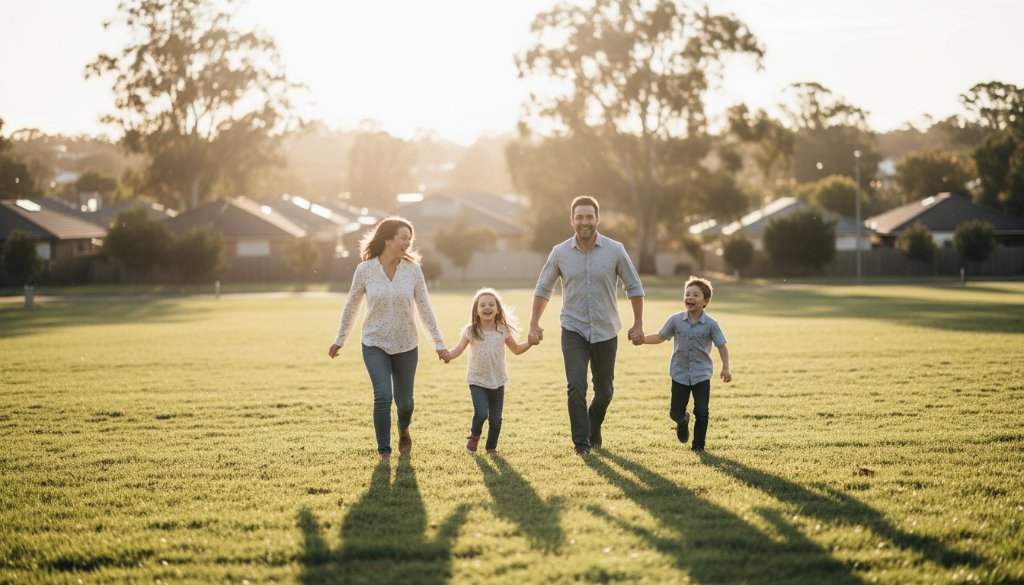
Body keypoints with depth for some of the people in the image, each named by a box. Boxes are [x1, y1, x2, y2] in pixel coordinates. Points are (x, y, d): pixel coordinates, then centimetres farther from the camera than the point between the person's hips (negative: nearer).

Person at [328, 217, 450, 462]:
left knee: (404, 399, 9)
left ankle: (403, 430, 44)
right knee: (383, 396, -15)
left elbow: (424, 309, 0)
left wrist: (439, 344, 1)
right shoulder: (365, 270, -9)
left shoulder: (413, 270, -6)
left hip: (406, 346, 2)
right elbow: (351, 306, 4)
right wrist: (340, 339, 11)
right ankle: (384, 451, 2)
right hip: (375, 344, -1)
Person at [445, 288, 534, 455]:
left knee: (496, 418, 4)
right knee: (481, 413, -17)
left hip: (497, 381, 2)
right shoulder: (471, 331, -6)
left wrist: (530, 343, -4)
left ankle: (491, 446, 28)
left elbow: (517, 349, 11)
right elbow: (457, 351, -7)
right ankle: (474, 436, 15)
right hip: (477, 380, -2)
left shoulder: (503, 330, -1)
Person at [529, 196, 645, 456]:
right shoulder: (559, 253, -3)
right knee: (576, 387, -14)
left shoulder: (615, 250, -6)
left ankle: (593, 431, 36)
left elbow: (634, 287, 4)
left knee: (604, 391, 11)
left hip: (605, 333, 1)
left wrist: (638, 325, 2)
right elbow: (543, 289, 10)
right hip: (573, 330, -1)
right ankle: (581, 444, -6)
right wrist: (534, 324, 7)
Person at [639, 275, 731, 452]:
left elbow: (722, 346, -4)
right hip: (680, 374, 2)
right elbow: (660, 337, 9)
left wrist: (725, 368, -13)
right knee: (675, 412, 9)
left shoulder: (711, 324, -8)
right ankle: (683, 422, 44)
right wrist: (641, 338, -3)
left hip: (701, 375, -2)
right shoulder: (676, 320, -3)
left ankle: (698, 444, 9)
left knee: (701, 412, -8)